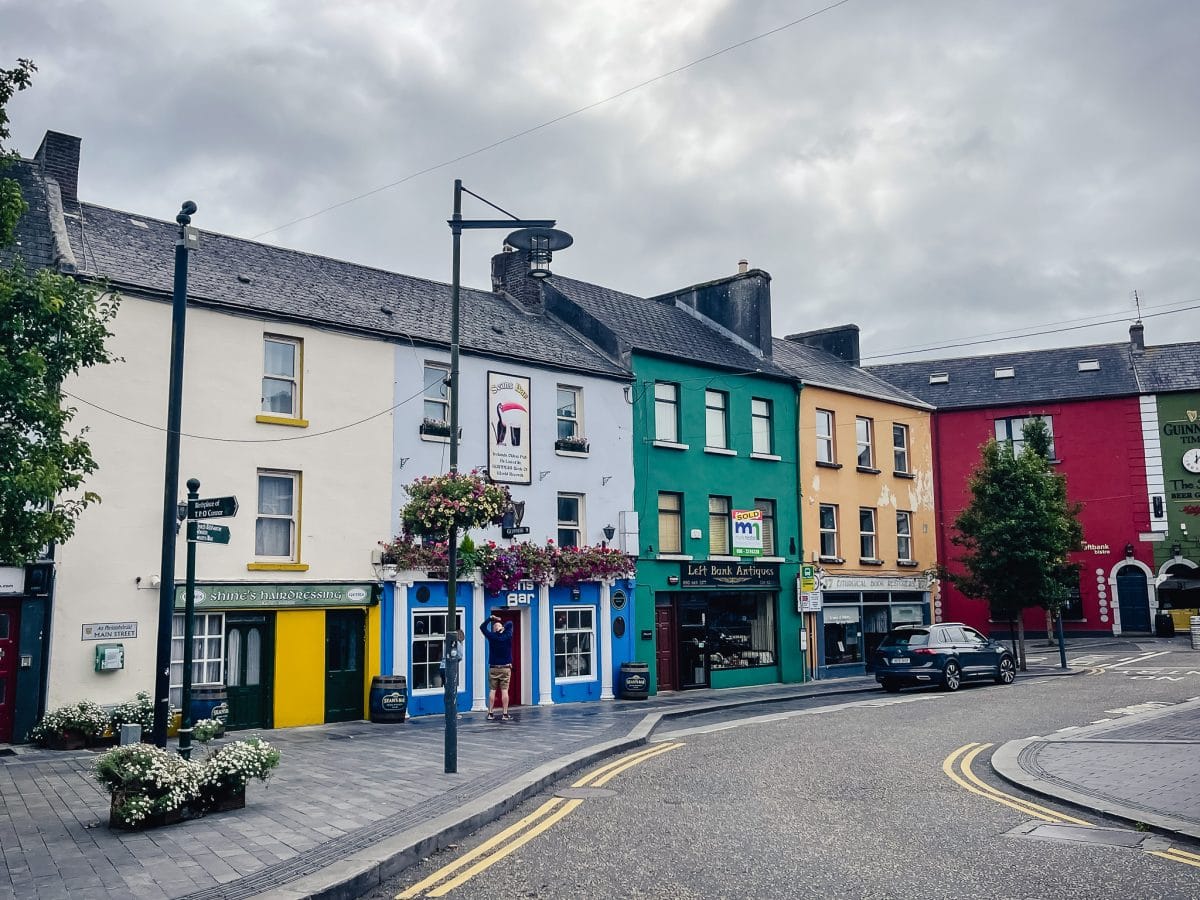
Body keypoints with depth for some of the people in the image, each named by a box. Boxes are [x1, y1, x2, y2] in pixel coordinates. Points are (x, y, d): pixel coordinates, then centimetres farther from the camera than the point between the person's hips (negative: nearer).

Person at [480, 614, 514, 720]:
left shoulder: (492, 637, -3)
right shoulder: (507, 636, -2)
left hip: (493, 668, 0)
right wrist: (504, 626, 7)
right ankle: (505, 713, -4)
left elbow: (482, 627, 10)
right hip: (506, 668, 0)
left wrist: (490, 618, 15)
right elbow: (510, 624, 15)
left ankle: (490, 713, 3)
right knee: (504, 690, -3)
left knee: (492, 690, 4)